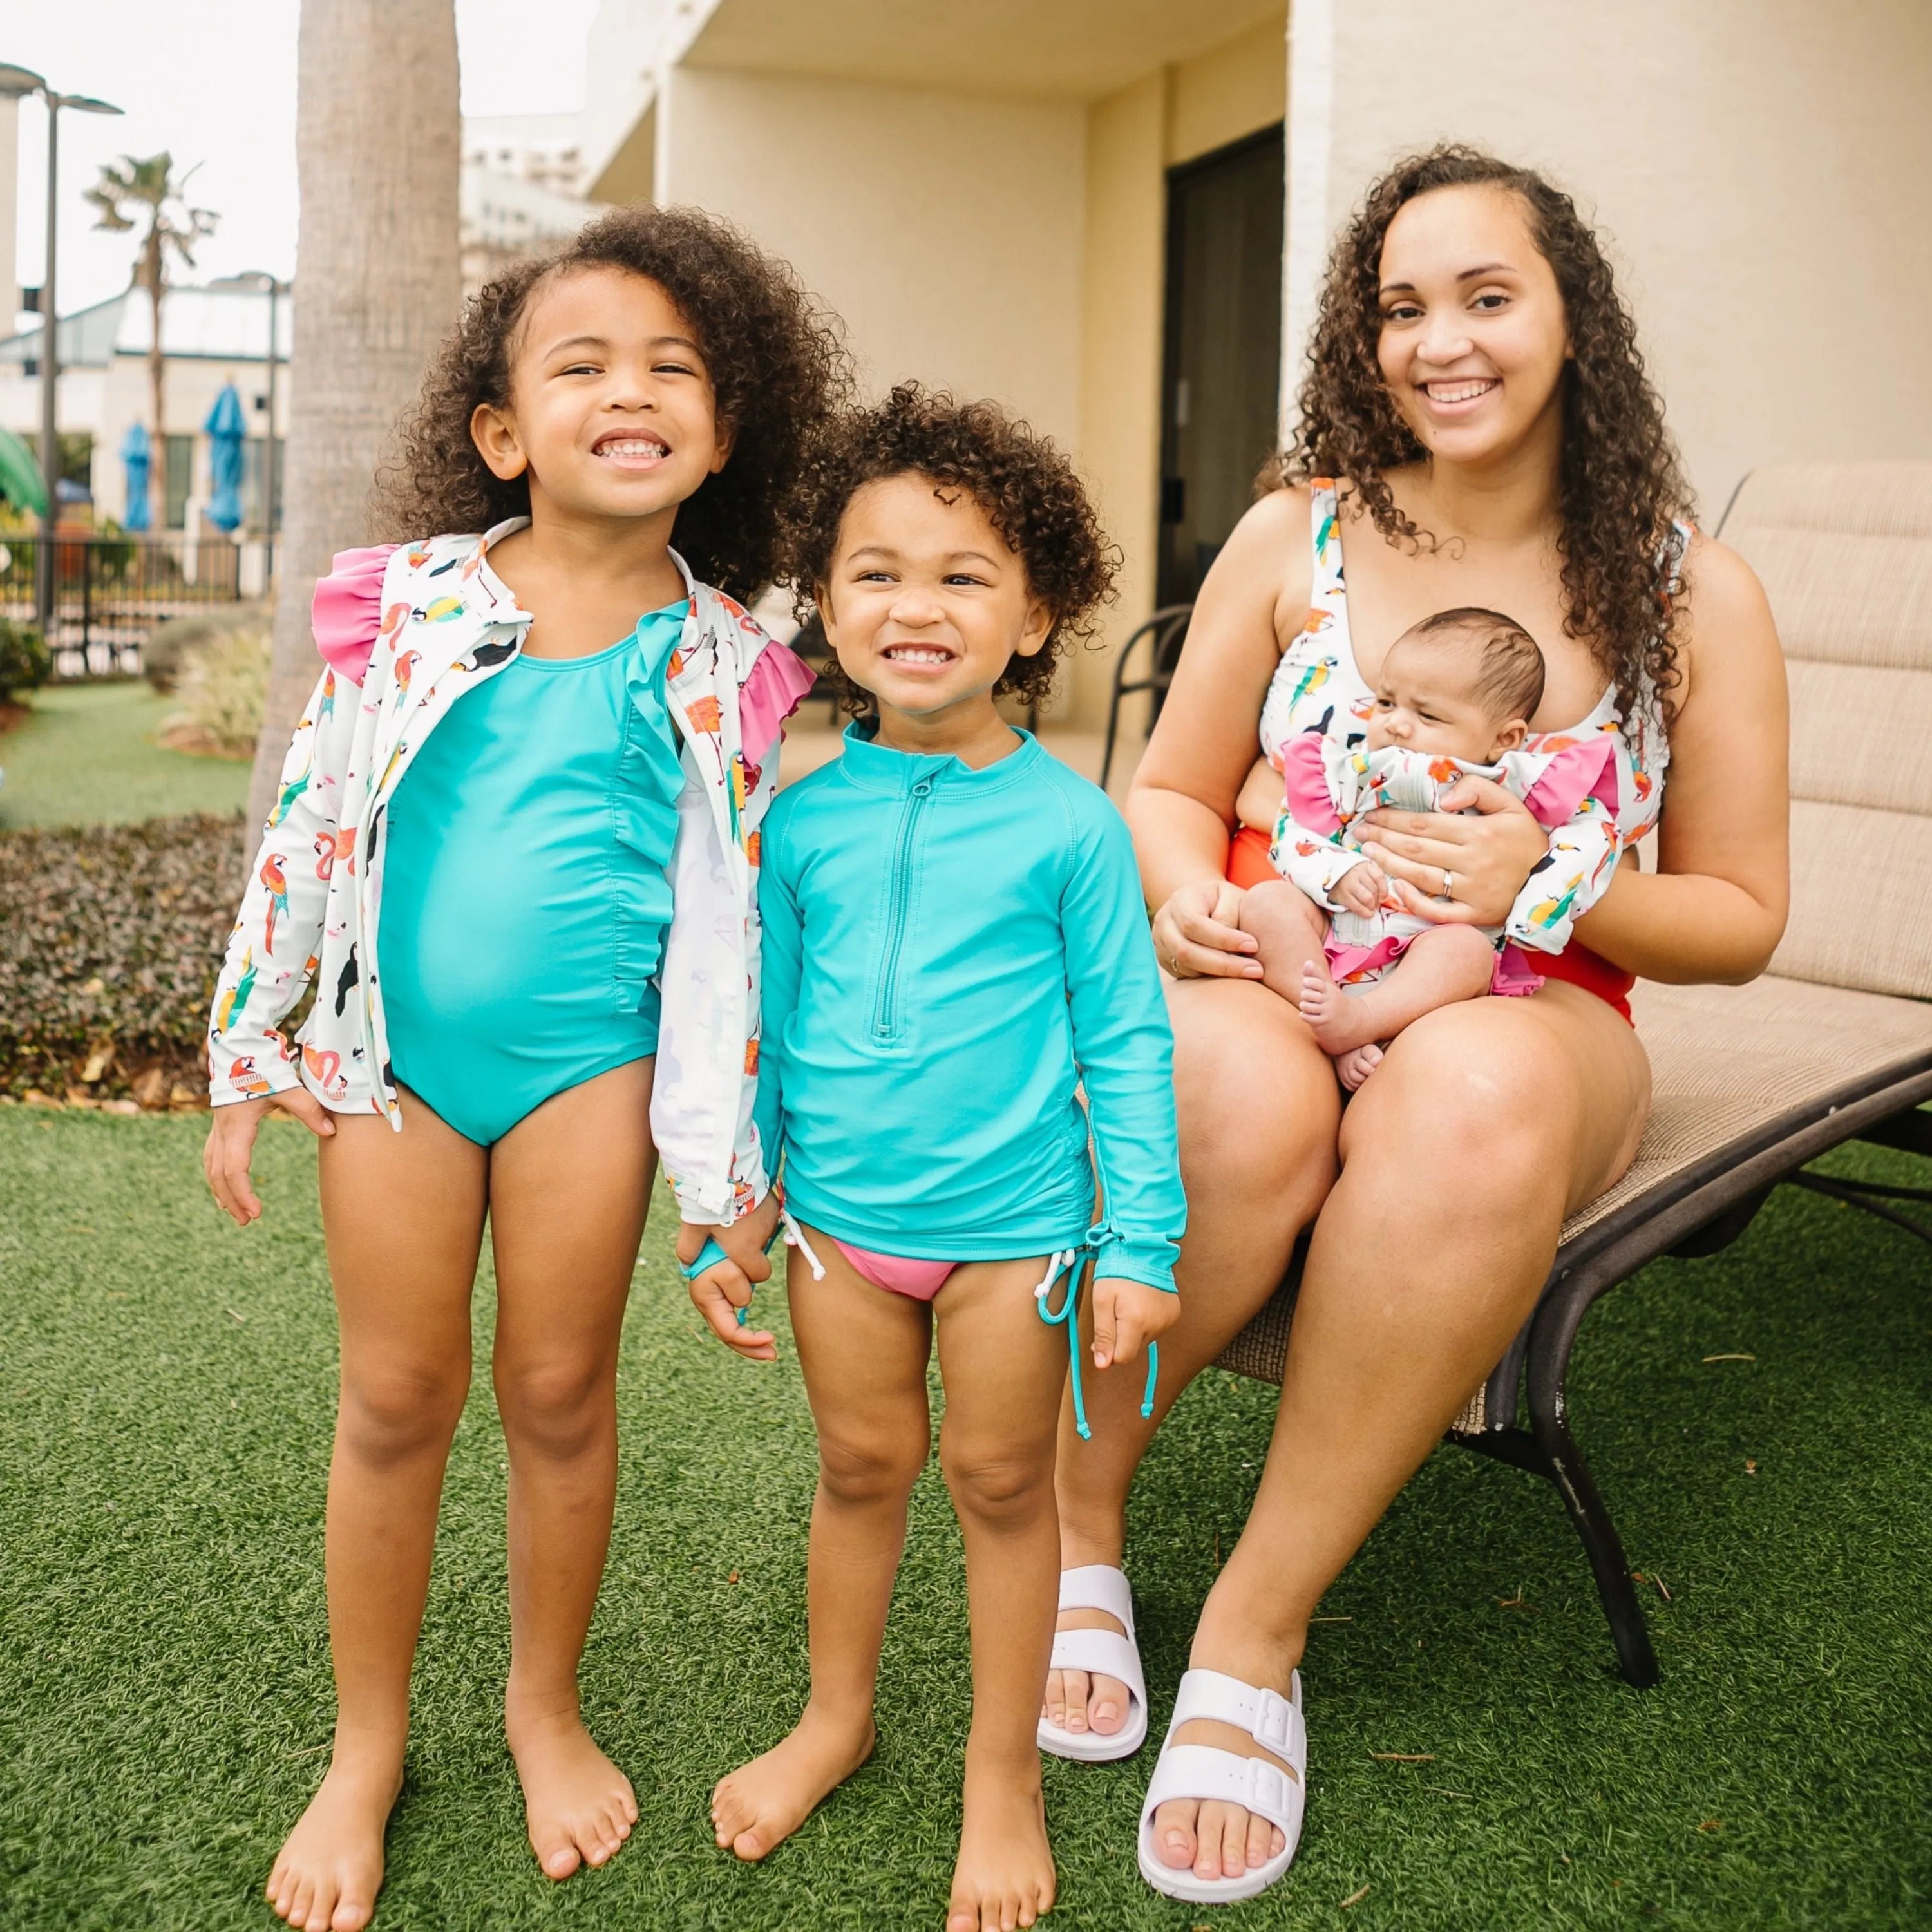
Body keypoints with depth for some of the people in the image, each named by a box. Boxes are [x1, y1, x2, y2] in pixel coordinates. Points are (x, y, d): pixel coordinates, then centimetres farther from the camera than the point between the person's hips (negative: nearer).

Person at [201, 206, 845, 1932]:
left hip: (589, 1059, 0)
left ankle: (546, 1706, 33)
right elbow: (307, 822, 3)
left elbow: (731, 919, 0)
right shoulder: (411, 603, -2)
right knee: (395, 1401, 9)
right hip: (396, 1048, 1)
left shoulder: (717, 666, -2)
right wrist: (245, 1056, 4)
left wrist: (730, 1165, 0)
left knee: (561, 1394, 9)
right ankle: (367, 1749, 28)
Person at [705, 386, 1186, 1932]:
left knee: (1001, 1482, 11)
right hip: (840, 1216, 2)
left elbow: (1125, 1039, -5)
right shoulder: (807, 819, -3)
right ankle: (838, 1718, 40)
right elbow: (761, 1022, 7)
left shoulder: (1070, 822, -10)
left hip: (1013, 1222, -2)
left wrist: (1143, 1241, -7)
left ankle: (1004, 1778, 29)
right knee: (861, 1466, 17)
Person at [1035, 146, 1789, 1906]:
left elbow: (1740, 915, 7)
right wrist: (1185, 888, -10)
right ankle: (1075, 1509, -10)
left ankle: (1259, 1626, -23)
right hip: (1272, 981, 0)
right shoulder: (1299, 535, 5)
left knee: (1475, 1095, -40)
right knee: (1245, 1093, -39)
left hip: (1532, 1018, 0)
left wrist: (1546, 889, -13)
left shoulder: (1690, 593, 3)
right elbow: (1172, 789, 14)